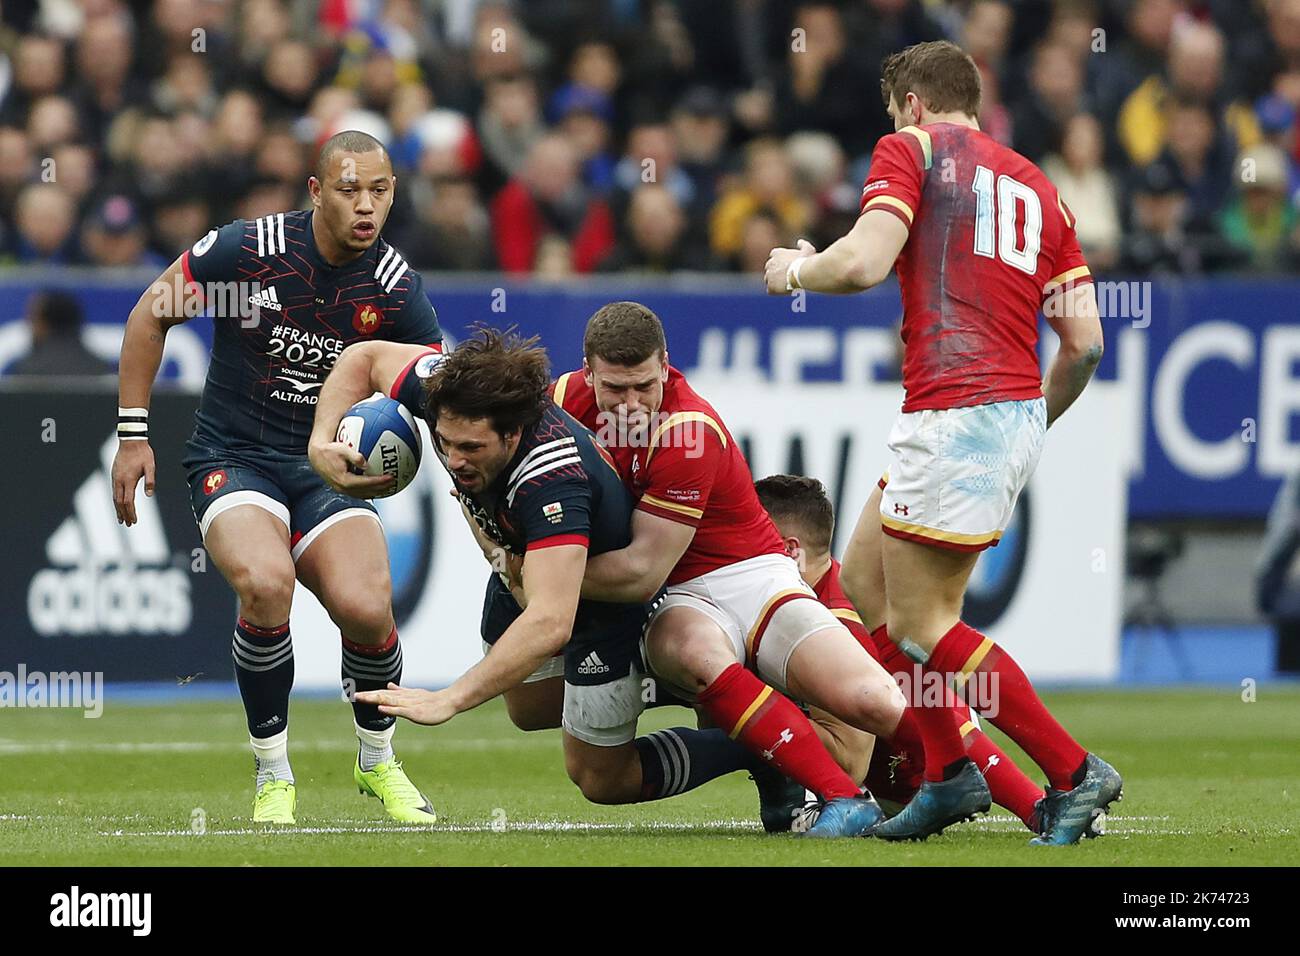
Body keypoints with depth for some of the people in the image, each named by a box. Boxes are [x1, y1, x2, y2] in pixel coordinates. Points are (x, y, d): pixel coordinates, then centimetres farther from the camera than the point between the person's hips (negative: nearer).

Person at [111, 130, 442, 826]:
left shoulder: (396, 287, -7)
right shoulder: (247, 248, -13)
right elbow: (150, 315, 1)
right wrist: (132, 435, 0)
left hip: (328, 467, 2)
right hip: (232, 457, -2)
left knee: (366, 608, -23)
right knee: (265, 585, -32)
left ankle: (377, 761, 9)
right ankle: (273, 774, -11)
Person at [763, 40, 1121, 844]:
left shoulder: (913, 148, 2)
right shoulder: (1035, 186, 20)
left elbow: (864, 263, -14)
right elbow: (1086, 341, 13)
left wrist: (794, 270, 8)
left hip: (956, 409, -8)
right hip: (1017, 416, 8)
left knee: (923, 624, -2)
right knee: (865, 579, 19)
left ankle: (1074, 772, -6)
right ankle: (950, 772, 13)